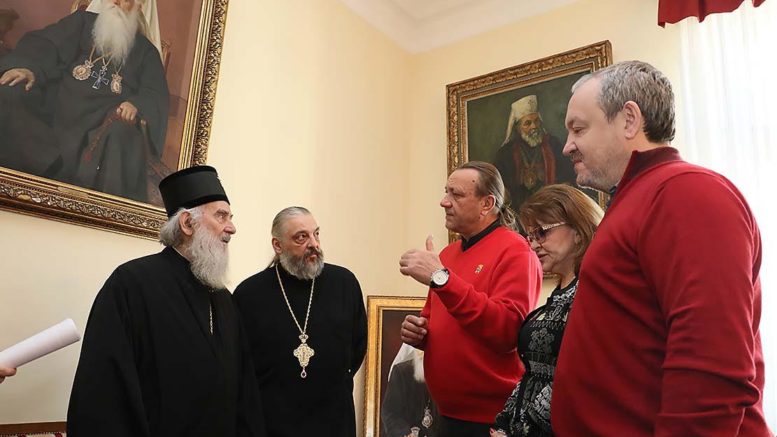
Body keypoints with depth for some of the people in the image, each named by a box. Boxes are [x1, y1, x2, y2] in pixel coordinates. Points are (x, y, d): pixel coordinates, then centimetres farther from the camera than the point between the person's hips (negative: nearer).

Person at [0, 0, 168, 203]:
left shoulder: (145, 50, 18)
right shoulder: (83, 21, 20)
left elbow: (156, 95, 6)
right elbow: (44, 43, 7)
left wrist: (136, 104, -18)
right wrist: (28, 67, -16)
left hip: (106, 117, -2)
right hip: (59, 102, 2)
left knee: (120, 133, -35)